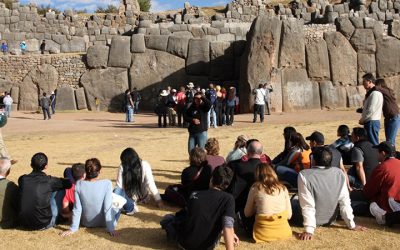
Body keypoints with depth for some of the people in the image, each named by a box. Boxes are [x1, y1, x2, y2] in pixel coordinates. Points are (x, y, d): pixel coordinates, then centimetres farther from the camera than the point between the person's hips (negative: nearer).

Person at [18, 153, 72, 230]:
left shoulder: (22, 179, -2)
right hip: (43, 224, -4)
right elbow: (69, 183, -1)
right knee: (59, 190, 11)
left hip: (24, 223, 4)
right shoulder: (49, 181, -13)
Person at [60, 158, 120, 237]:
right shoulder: (107, 184, -24)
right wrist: (111, 228, -15)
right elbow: (108, 207, -23)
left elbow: (77, 209, -13)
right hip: (103, 223, -3)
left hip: (86, 223, 3)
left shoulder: (79, 184, -17)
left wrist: (73, 229, -5)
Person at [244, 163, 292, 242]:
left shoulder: (256, 187, -1)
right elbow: (289, 215, 8)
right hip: (283, 232, 2)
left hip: (263, 233, -2)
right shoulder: (283, 188, 6)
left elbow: (247, 213, 7)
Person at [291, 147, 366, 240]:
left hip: (310, 219, -4)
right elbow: (345, 201, -10)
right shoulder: (339, 173, -12)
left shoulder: (304, 175, -25)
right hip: (330, 220, 4)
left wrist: (309, 230, -26)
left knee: (294, 200, 24)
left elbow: (308, 206, -28)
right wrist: (352, 225, -3)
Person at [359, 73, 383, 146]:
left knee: (373, 144, -6)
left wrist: (362, 119, -9)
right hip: (370, 122, 10)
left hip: (372, 122, -10)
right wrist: (363, 119, 11)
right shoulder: (370, 92, 16)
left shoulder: (375, 93, -16)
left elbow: (371, 110, -20)